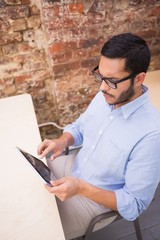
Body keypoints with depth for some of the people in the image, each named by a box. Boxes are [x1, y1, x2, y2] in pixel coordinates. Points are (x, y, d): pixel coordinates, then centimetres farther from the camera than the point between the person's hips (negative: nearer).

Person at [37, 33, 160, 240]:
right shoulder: (104, 97, -11)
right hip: (73, 166, 7)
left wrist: (81, 188, -33)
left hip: (97, 199, -6)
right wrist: (62, 141, -14)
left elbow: (134, 205, -23)